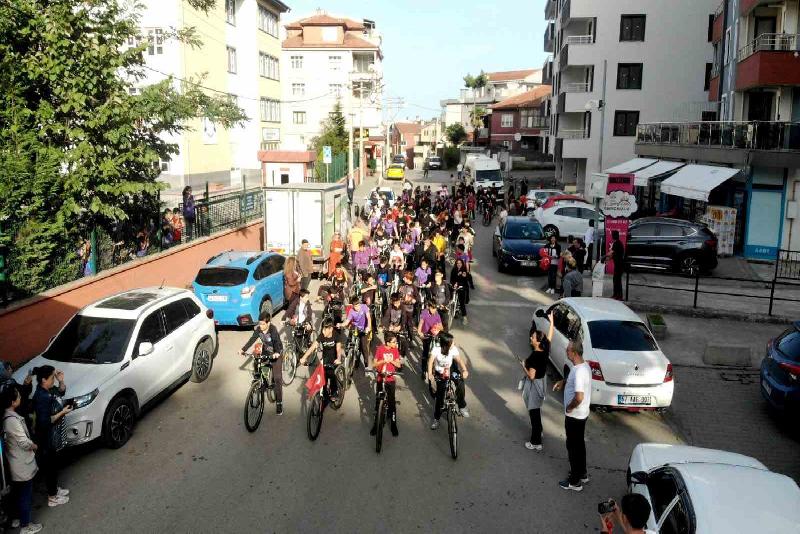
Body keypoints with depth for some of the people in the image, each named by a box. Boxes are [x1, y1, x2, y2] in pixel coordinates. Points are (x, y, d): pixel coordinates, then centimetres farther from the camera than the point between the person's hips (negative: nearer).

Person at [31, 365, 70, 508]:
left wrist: (61, 380, -1)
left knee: (54, 464, 24)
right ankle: (52, 498, 23)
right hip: (47, 439, -9)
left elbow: (61, 392, 17)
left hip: (53, 437, 9)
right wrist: (62, 412, -23)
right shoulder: (42, 397, -30)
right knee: (50, 466, 8)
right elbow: (44, 422, -29)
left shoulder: (49, 389, -4)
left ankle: (55, 489, 42)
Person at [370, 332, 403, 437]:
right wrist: (383, 361, -23)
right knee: (378, 402, 7)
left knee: (392, 402, 2)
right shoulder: (380, 349, -9)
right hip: (380, 380, -1)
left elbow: (399, 365, 0)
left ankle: (393, 425, 13)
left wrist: (391, 361, -19)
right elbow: (374, 364, -6)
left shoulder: (395, 350, -2)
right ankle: (376, 425, 19)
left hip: (390, 380, 1)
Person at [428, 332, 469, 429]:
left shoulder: (453, 349, -16)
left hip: (450, 372, 2)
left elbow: (459, 360, -24)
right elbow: (430, 361, -27)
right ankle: (436, 418, 13)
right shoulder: (436, 350, -22)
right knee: (440, 396, -5)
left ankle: (462, 405, 0)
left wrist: (464, 370, -41)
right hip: (439, 374, -2)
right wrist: (429, 373, -43)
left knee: (460, 382, -23)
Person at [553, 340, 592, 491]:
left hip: (574, 416, -9)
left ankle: (575, 481, 18)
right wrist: (563, 382, 8)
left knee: (573, 446, 5)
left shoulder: (579, 371, -30)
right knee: (579, 444, 23)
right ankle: (582, 473, 39)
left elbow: (579, 397, -35)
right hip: (582, 414, 9)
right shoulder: (584, 365, 1)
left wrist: (569, 408, -19)